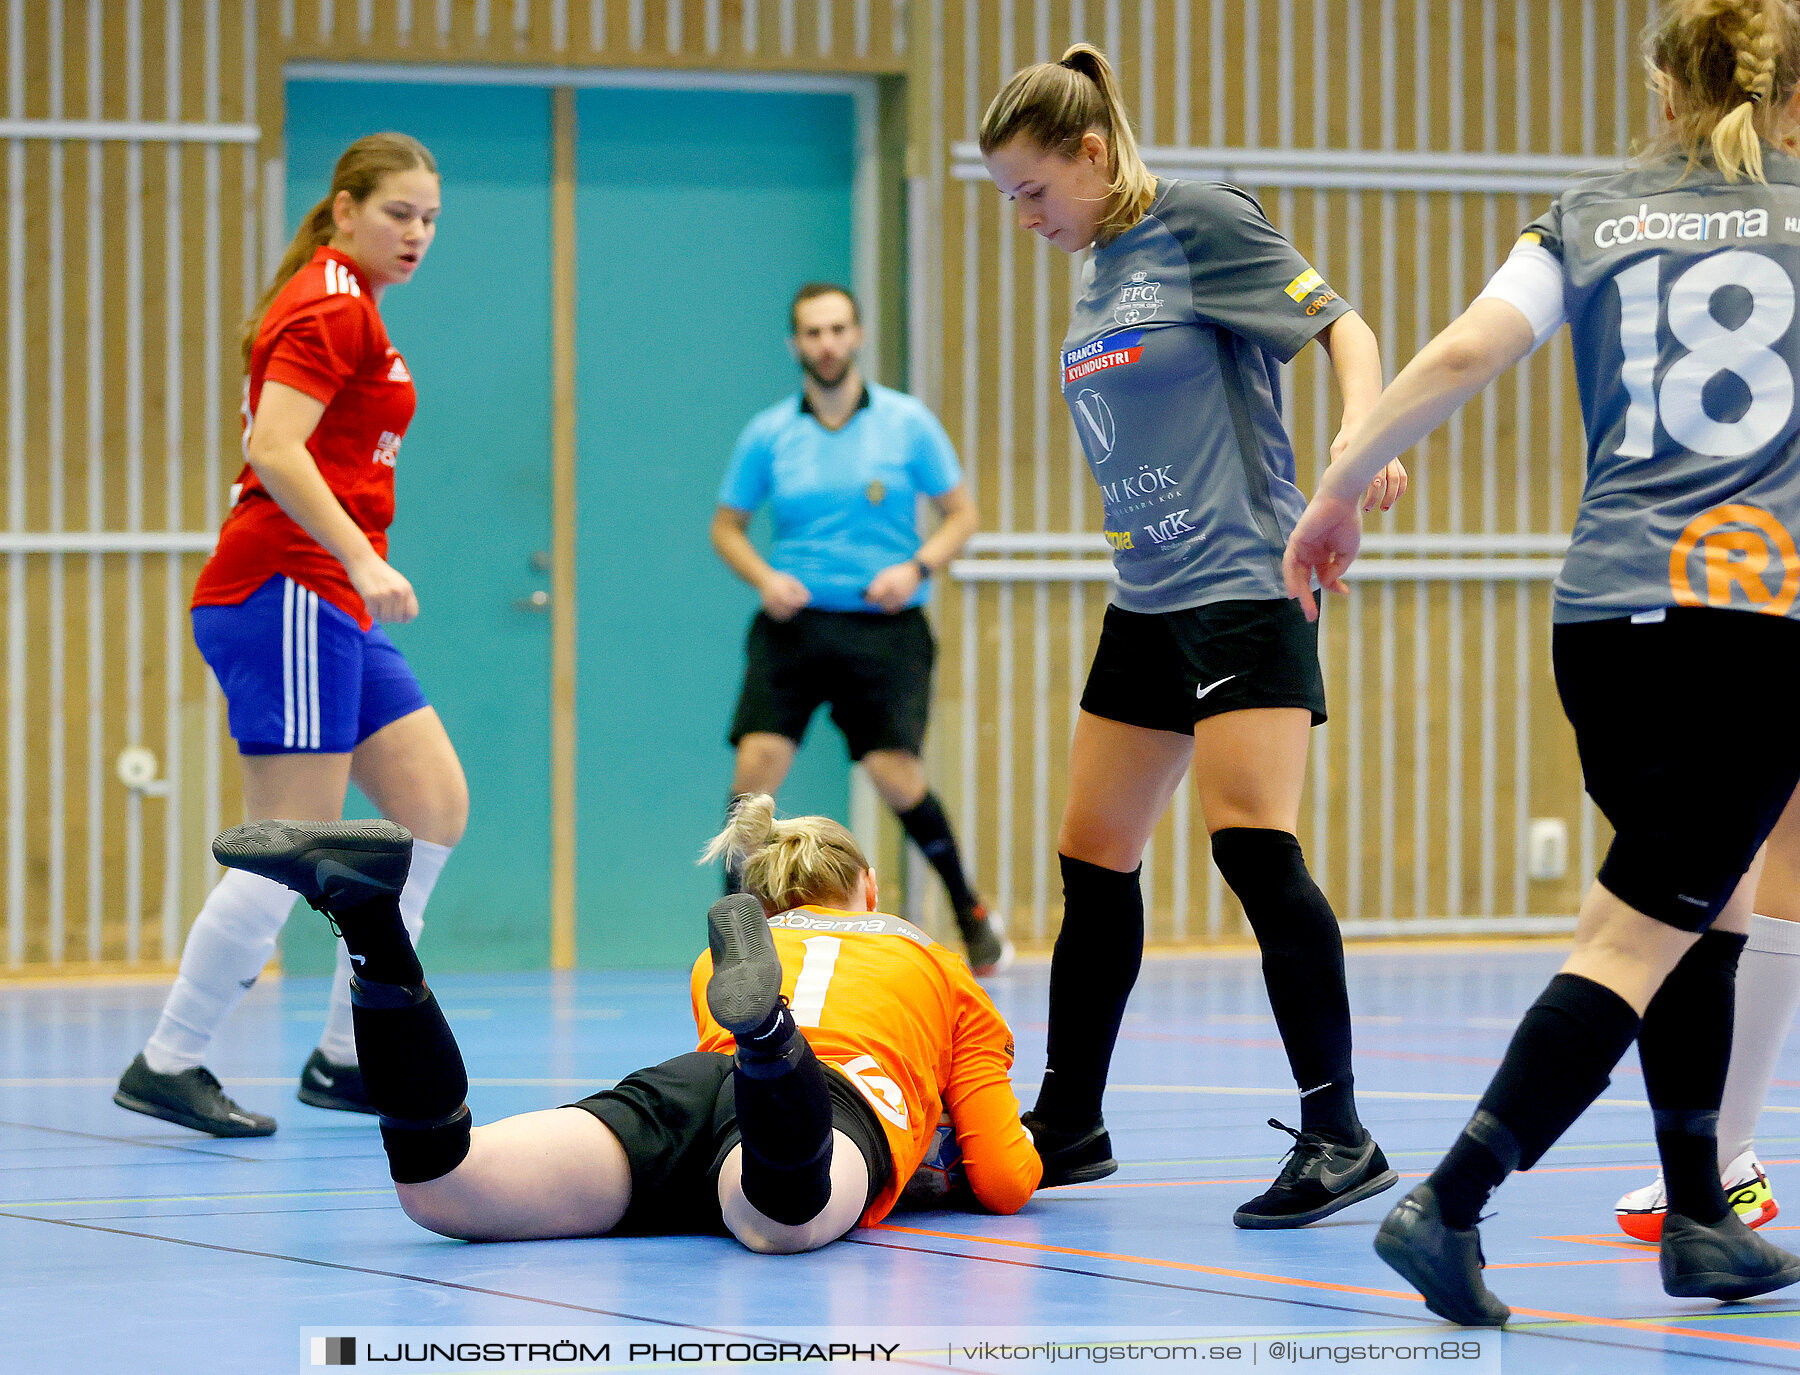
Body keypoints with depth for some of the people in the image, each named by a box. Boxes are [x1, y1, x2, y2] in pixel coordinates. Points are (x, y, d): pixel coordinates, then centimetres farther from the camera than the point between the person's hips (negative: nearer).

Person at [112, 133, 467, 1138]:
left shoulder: (345, 307, 19)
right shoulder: (330, 307, -11)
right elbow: (275, 448, -23)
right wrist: (362, 560, -30)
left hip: (332, 605, 10)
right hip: (286, 591, -10)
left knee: (436, 805, 8)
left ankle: (347, 1058, 11)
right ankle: (170, 1064, -4)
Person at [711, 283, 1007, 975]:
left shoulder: (908, 423, 1)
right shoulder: (767, 435, 4)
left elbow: (961, 513, 7)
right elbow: (726, 526, 14)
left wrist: (917, 567, -11)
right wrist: (764, 577, -5)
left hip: (884, 626, -1)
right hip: (794, 624, 1)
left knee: (895, 774, -12)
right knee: (756, 765, -15)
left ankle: (971, 912, 11)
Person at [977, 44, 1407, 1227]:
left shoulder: (1202, 222, -8)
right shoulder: (1098, 267, 15)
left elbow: (1341, 325, -11)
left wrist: (1362, 432, -28)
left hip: (1242, 587, -9)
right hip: (1146, 600, 9)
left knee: (1254, 844, -17)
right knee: (1093, 859, 10)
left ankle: (1339, 1135, -15)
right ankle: (1070, 1127, 21)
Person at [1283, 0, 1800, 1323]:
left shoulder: (1590, 219, 12)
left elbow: (1463, 354, 1)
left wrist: (1340, 489, 9)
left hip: (1608, 609, 4)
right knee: (1643, 939, -6)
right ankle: (1450, 1204, -18)